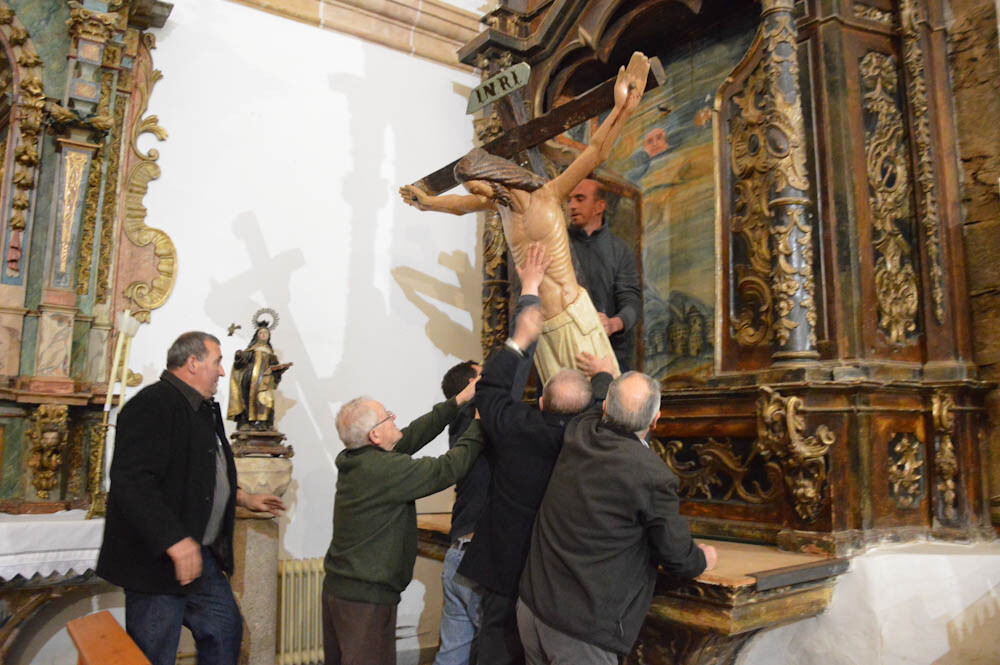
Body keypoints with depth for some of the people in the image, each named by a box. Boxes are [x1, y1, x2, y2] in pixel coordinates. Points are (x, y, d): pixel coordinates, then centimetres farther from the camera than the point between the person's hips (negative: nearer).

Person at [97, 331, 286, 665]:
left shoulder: (204, 410, 14)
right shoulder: (152, 405, -19)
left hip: (202, 555, 10)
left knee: (225, 631, 18)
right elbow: (132, 481, -29)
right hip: (158, 561, -10)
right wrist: (175, 540, -31)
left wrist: (243, 498, 21)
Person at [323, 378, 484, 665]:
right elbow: (449, 468, -21)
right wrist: (480, 423, -8)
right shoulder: (386, 469, -24)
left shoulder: (352, 459, 2)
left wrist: (459, 401, 7)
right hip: (365, 598, -9)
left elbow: (411, 436, 5)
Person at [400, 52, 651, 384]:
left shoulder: (546, 196, -5)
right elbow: (461, 205, 32)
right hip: (539, 327, 5)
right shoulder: (500, 203, 11)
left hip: (572, 318, -5)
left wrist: (621, 109, -22)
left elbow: (595, 153, -11)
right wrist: (427, 201, 47)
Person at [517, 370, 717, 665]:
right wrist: (702, 559, 14)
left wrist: (603, 375, 39)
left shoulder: (577, 434, -5)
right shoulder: (654, 477, -21)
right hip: (582, 628, -6)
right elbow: (677, 557, -7)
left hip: (532, 605, 7)